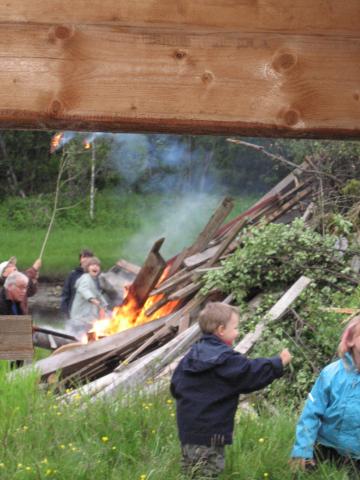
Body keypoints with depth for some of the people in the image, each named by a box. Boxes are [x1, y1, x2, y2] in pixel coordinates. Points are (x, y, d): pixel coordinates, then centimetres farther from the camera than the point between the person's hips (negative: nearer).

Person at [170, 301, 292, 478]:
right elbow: (253, 373, -13)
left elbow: (176, 385, 13)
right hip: (210, 434, -8)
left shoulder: (193, 354, 9)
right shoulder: (226, 359, -14)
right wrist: (279, 363, -1)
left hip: (188, 429, 8)